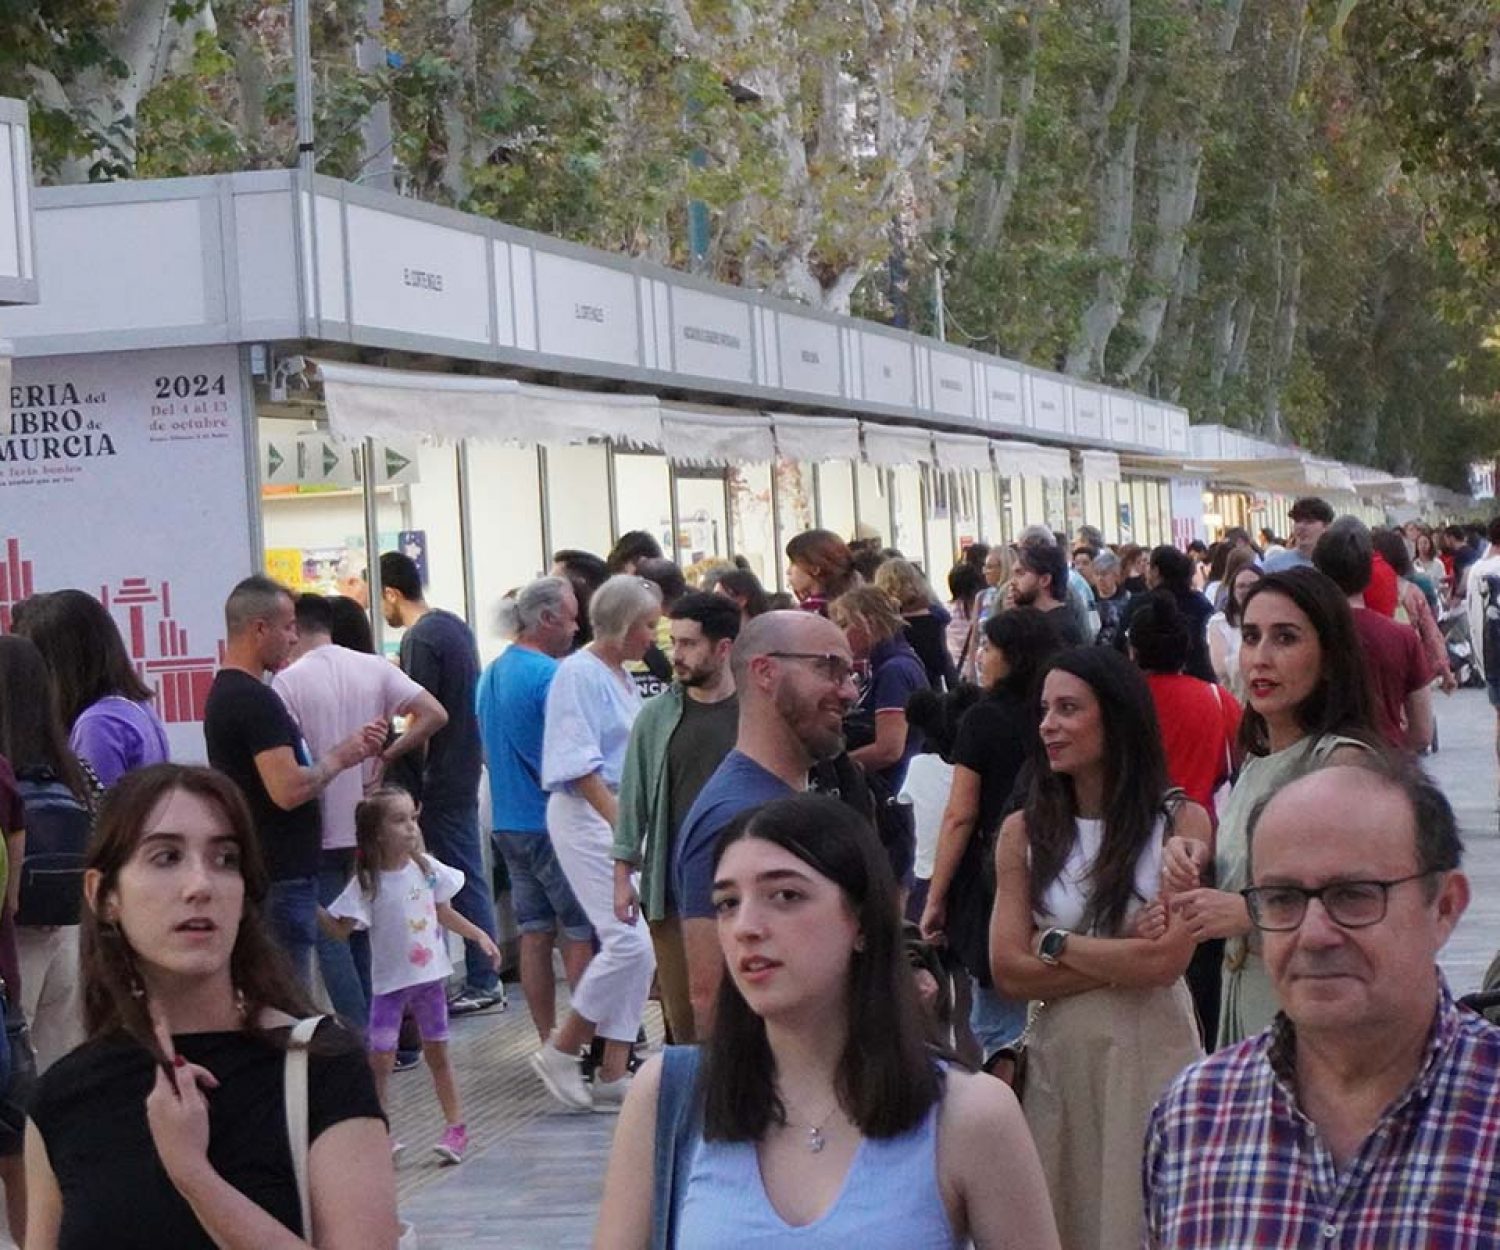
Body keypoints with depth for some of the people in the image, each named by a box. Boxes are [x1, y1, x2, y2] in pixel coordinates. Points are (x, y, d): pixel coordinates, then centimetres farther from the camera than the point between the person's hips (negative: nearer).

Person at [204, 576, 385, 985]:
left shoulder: (225, 692, 15)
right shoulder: (256, 699, -18)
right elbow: (288, 790, -25)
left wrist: (353, 747, 12)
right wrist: (338, 758, -8)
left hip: (255, 874, 10)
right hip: (278, 878, -10)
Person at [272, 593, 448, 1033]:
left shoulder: (288, 681, -10)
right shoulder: (374, 669, 3)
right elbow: (435, 714, -4)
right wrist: (386, 757, 2)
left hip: (322, 831, -5)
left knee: (330, 937, 0)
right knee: (370, 934, 16)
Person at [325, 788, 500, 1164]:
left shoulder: (427, 868, 0)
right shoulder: (367, 882, -13)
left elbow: (443, 913, 14)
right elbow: (341, 929, -16)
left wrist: (479, 935, 10)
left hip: (431, 975, 3)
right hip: (390, 981, -3)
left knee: (437, 1053, 12)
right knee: (379, 1059, -6)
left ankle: (456, 1127, 20)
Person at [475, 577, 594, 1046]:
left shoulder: (491, 674, 12)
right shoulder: (550, 675, -16)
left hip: (508, 823, 8)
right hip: (553, 823, -8)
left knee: (534, 933, 10)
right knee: (581, 937, -2)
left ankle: (549, 1043, 13)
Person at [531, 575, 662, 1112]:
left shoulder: (621, 676, 18)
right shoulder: (579, 674, -11)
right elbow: (581, 766, -18)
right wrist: (621, 823, -23)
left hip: (625, 815, 9)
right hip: (588, 818, -9)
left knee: (639, 949, 5)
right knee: (628, 942, -15)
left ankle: (613, 1073, 10)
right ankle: (560, 1052, 0)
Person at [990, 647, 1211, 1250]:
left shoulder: (1182, 822, -4)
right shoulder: (1023, 831, 3)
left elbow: (1167, 960, -12)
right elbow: (1008, 971, -5)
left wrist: (1057, 944, -5)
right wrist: (1126, 959, -11)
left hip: (1152, 1051, -2)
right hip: (1058, 1056, 2)